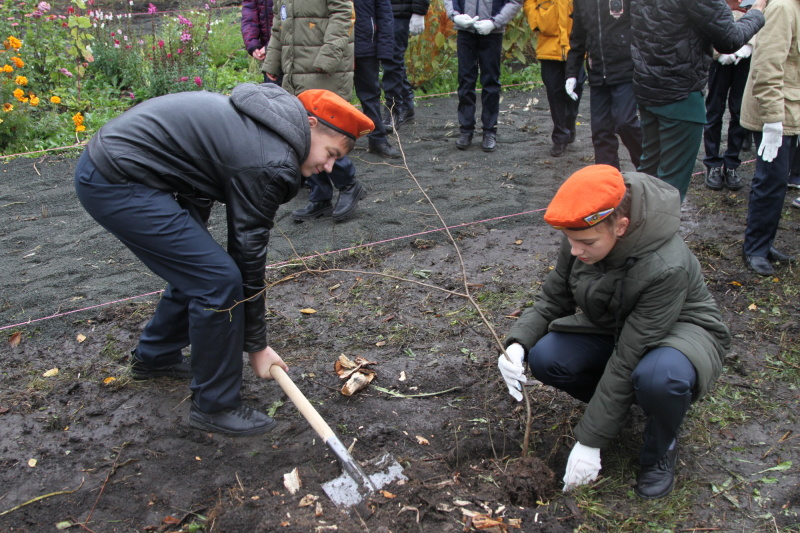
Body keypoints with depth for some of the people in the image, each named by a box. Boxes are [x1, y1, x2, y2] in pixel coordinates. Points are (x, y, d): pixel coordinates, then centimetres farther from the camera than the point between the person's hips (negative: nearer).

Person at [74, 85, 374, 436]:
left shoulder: (266, 121, 9)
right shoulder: (269, 164, -19)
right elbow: (249, 255, -13)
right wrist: (256, 345, -3)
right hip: (118, 184, -10)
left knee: (197, 269, 20)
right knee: (219, 281, -10)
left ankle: (155, 356, 40)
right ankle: (215, 406, 4)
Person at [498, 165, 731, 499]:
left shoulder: (666, 267, -36)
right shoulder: (583, 236, -19)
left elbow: (627, 361, -33)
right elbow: (552, 299, -4)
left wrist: (589, 441, -27)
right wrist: (517, 344, -24)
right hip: (611, 329, 5)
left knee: (658, 377, -40)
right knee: (545, 359, -22)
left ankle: (660, 450, -5)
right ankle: (618, 402, 8)